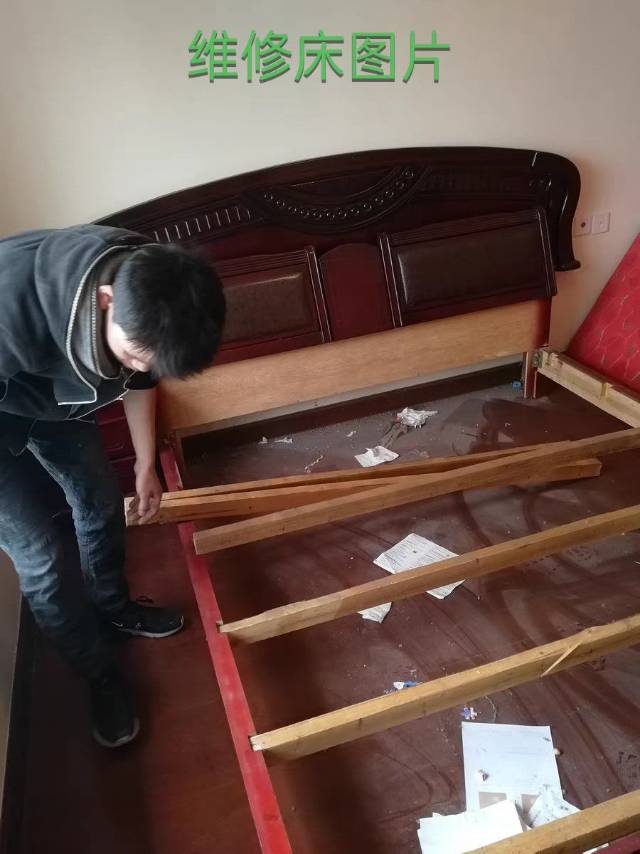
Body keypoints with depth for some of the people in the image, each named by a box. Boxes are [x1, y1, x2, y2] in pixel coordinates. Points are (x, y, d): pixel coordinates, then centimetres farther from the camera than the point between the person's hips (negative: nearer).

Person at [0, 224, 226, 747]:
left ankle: (113, 607, 43)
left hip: (58, 396, 5)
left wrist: (147, 464, 5)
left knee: (101, 504, 15)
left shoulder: (148, 289, -24)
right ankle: (102, 675, 19)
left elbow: (139, 382, -5)